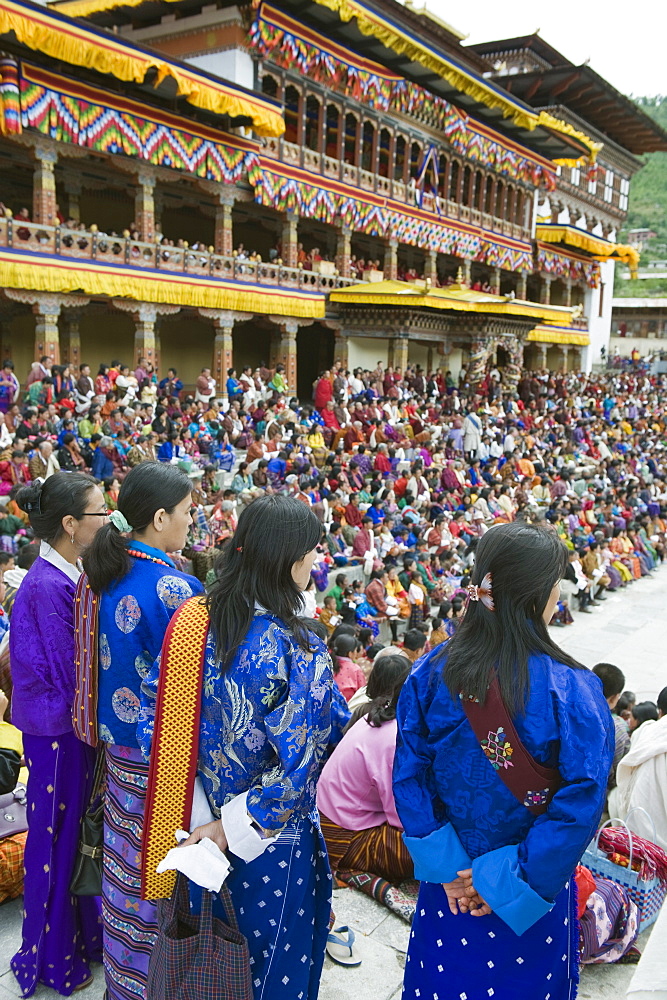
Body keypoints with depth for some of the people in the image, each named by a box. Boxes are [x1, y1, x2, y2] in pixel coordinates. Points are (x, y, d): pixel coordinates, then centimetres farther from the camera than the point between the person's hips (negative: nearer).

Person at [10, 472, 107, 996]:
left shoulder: (65, 576, 2)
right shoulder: (49, 585, -25)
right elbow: (74, 677, -22)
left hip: (70, 726, 8)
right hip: (59, 731, -8)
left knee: (75, 831, 21)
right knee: (58, 836, 10)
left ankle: (82, 932, 40)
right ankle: (56, 958, 31)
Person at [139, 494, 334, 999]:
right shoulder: (301, 652, -26)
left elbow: (153, 699, -1)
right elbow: (297, 764, -26)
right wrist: (235, 827, -15)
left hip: (202, 820, 6)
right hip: (273, 842, -6)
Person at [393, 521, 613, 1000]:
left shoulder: (430, 674, -15)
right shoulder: (573, 691, -24)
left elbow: (409, 779, -11)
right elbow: (579, 807, -22)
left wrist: (446, 868, -5)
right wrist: (508, 882, -14)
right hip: (533, 898, -2)